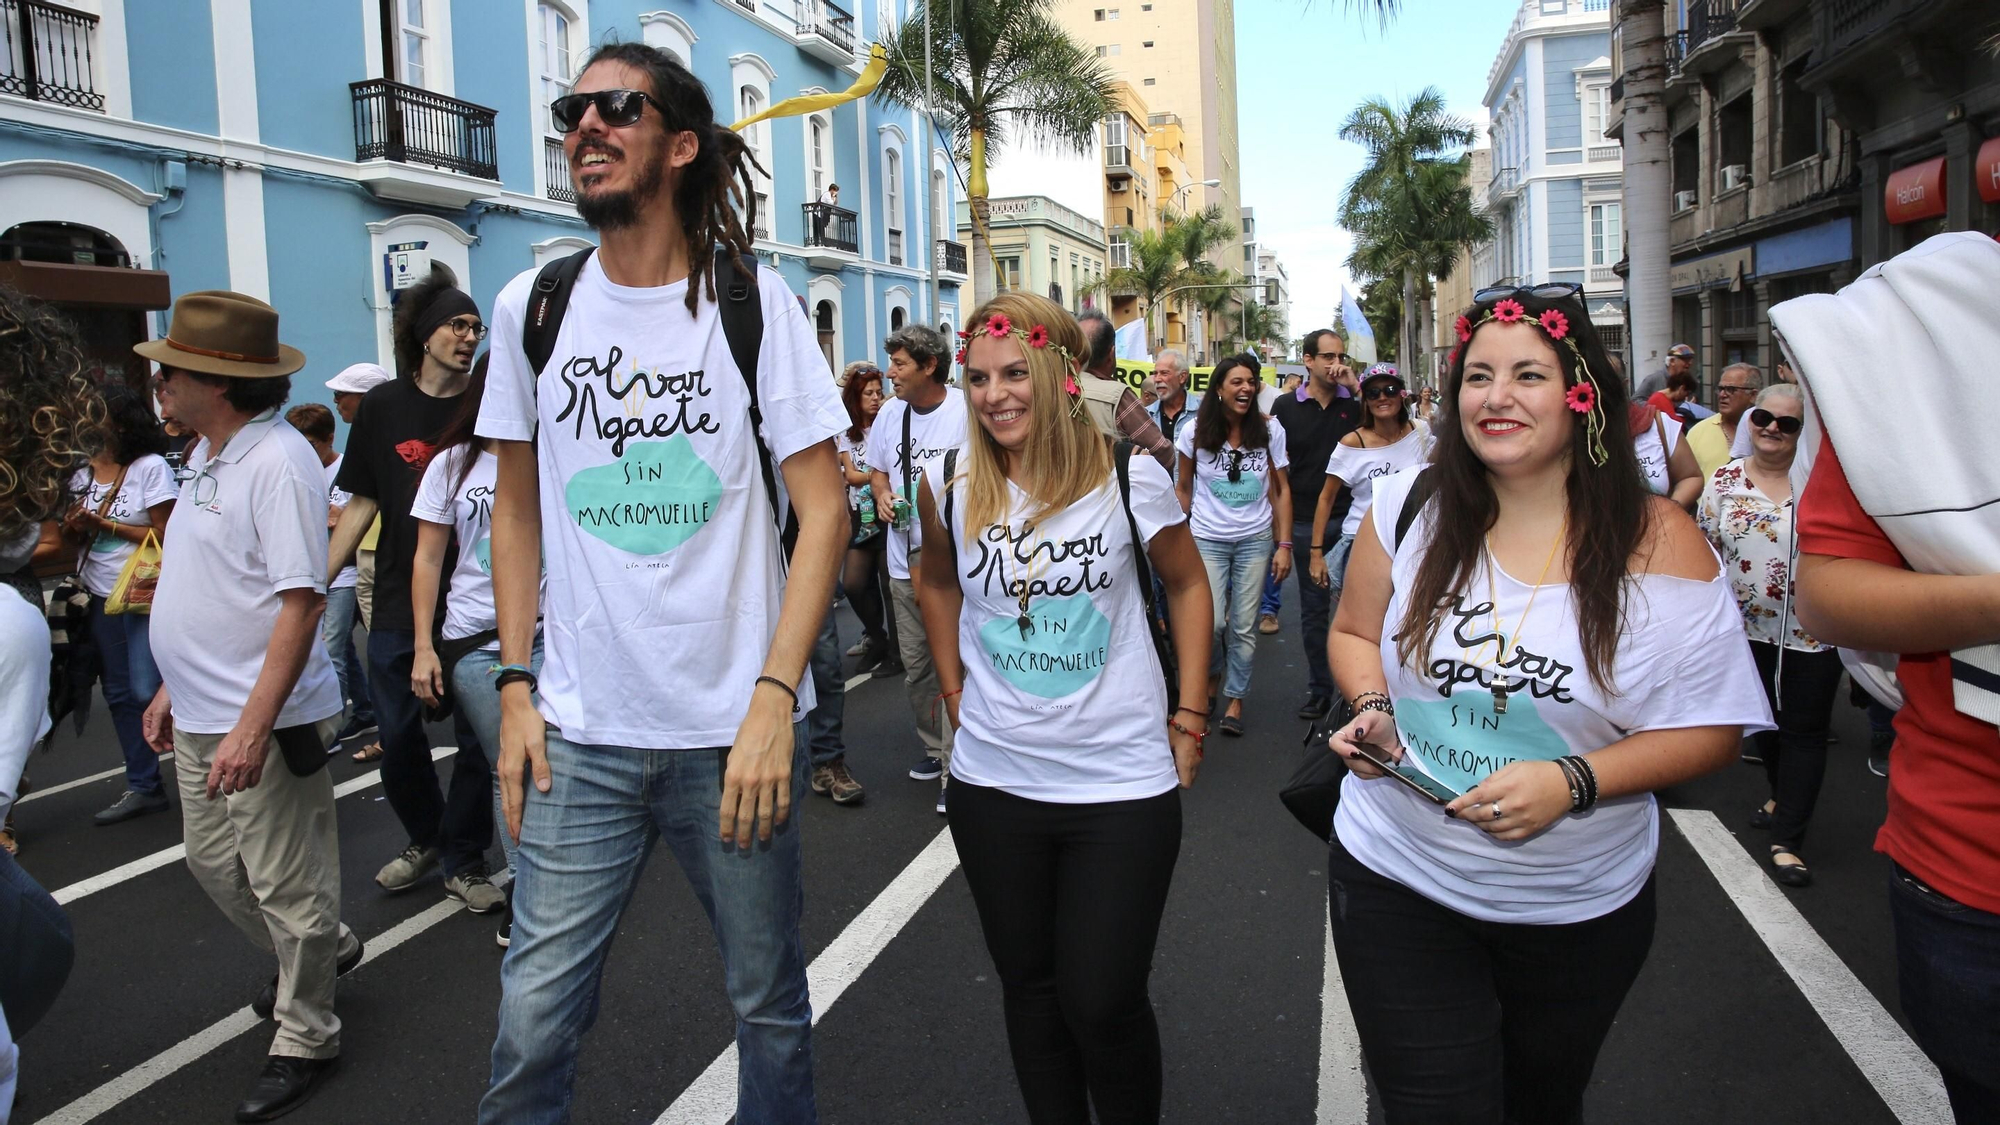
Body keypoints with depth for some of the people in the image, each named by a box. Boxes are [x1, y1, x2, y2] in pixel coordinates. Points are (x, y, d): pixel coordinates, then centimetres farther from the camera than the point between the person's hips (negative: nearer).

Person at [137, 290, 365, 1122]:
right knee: (214, 861, 22)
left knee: (286, 884, 4)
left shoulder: (277, 460, -19)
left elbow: (301, 601, -24)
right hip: (201, 715, 10)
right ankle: (322, 950, 43)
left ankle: (304, 1037, 21)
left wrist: (254, 725, -27)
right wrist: (173, 687, 19)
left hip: (264, 720, -10)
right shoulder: (209, 456, 11)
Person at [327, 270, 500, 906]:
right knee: (398, 735, 11)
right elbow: (361, 505, 7)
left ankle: (464, 861, 23)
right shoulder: (384, 407, 3)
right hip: (398, 605, 2)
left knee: (476, 740, 5)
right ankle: (425, 839, 36)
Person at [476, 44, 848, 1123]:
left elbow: (824, 510, -6)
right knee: (534, 1015, 4)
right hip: (578, 734, 2)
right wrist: (516, 686, 5)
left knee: (769, 1003, 12)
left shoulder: (752, 303, -3)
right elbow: (517, 510, 13)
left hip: (734, 730, -2)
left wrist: (774, 697, -15)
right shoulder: (531, 306, 6)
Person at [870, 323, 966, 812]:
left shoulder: (967, 411, -10)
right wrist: (882, 496, 2)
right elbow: (877, 469, 22)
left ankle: (956, 771, 0)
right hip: (905, 559, 6)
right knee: (915, 664, 15)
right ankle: (935, 748, 33)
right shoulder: (890, 413, 8)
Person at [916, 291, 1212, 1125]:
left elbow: (1187, 585, 4)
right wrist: (956, 694, 10)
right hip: (994, 781, 3)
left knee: (1103, 1002, 1)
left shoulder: (1129, 476, -10)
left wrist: (1189, 717, 1)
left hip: (1123, 782, -3)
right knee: (1029, 987, 16)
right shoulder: (950, 485, -4)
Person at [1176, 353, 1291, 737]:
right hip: (1208, 539, -1)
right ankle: (1211, 674, 24)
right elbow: (1183, 488, 6)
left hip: (1256, 539, 1)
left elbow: (1281, 490, 1)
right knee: (1212, 622, -8)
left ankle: (1235, 699, 20)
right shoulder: (1195, 432, -5)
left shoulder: (1269, 430, -3)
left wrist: (1284, 545, -3)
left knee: (1244, 626, 3)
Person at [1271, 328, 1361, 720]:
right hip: (1306, 523, 1)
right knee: (1313, 610, 9)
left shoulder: (1355, 403, 3)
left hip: (1350, 520, -1)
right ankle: (1319, 689, 20)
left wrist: (1356, 387, -13)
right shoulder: (1286, 407, 4)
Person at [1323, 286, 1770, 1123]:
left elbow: (1712, 730, -9)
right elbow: (1353, 632, 7)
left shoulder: (1659, 545, -12)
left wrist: (1573, 782, -24)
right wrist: (1371, 707, -14)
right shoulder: (1408, 507, -8)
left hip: (1581, 911, 1)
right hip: (1398, 886, 0)